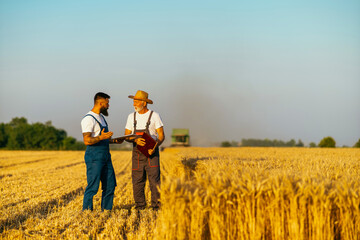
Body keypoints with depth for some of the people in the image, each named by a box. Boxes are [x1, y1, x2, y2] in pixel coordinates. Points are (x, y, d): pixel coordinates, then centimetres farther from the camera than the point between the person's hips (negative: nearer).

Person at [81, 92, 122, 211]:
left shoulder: (100, 117, 18)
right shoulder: (88, 119, -13)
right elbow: (87, 141, -19)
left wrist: (114, 141, 11)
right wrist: (101, 137, -33)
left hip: (105, 156, 9)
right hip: (94, 157, -9)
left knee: (110, 185, 9)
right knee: (93, 186, -8)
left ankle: (106, 210, 16)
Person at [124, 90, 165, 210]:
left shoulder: (154, 116, -1)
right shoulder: (131, 117, 10)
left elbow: (161, 136, -2)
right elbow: (126, 136, 6)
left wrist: (155, 146, -22)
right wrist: (136, 140, -16)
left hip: (151, 152, -4)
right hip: (137, 153, 4)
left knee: (154, 179, -11)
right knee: (137, 180, 1)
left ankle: (156, 205, -7)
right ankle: (140, 204, 10)